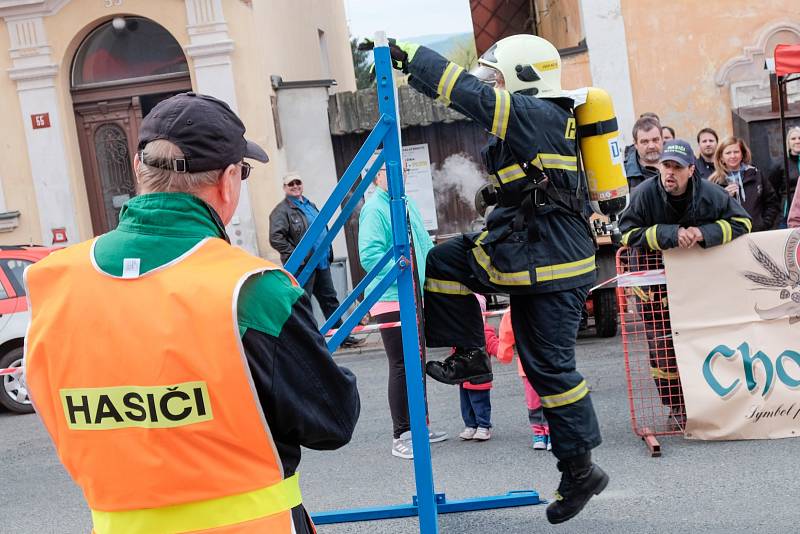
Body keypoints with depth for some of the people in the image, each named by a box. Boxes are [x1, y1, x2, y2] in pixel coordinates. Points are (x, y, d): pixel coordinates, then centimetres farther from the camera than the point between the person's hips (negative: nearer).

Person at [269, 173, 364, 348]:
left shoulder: (310, 205, 18)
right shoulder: (282, 211, -9)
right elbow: (275, 238, -20)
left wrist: (329, 253, 18)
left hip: (322, 263, 8)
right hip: (303, 266, -8)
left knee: (330, 300, 14)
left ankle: (344, 337, 22)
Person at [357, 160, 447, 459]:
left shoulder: (408, 204, 14)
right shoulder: (374, 209, -12)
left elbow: (425, 245, 22)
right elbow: (369, 255, -21)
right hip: (390, 300, -9)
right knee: (402, 366, -6)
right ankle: (401, 437, 3)